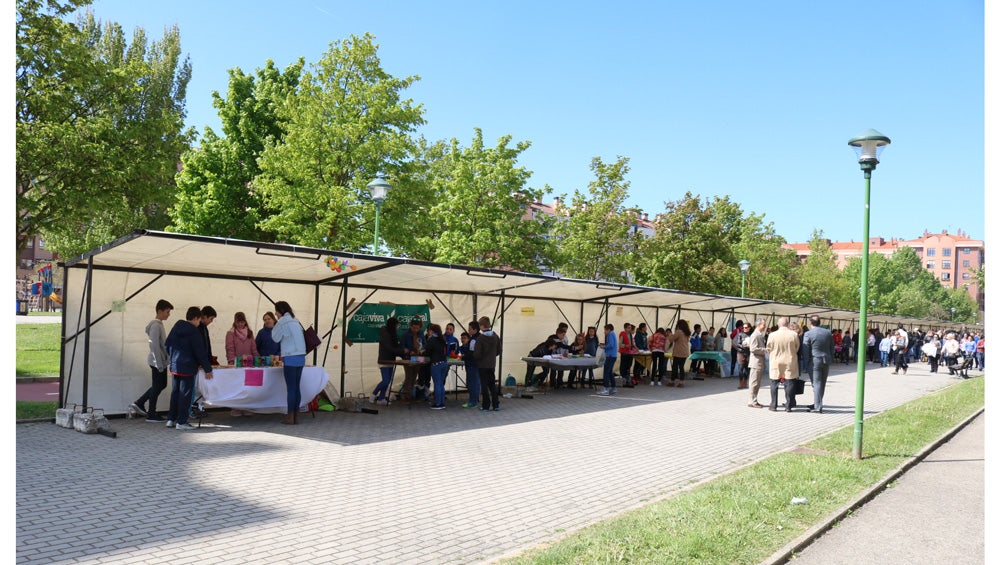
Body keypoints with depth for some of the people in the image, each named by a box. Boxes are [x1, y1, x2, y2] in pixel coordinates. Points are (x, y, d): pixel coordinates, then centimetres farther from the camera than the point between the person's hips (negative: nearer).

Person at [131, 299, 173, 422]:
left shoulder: (159, 324, 13)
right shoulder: (155, 325, -17)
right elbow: (155, 346, -22)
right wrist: (160, 364, -21)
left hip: (161, 361, 10)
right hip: (158, 361, -10)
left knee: (161, 384, 17)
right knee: (157, 387, -1)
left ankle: (139, 403, 21)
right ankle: (151, 415, 8)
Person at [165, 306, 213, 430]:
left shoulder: (176, 328, 8)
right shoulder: (194, 332, -14)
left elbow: (167, 345, 15)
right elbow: (200, 352, -14)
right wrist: (207, 369, -9)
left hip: (175, 366, 8)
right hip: (187, 367, -7)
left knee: (175, 392, 15)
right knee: (185, 394, -2)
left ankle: (171, 419, 19)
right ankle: (181, 422, 0)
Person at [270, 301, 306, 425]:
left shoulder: (283, 321, -6)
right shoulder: (295, 321, 15)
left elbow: (275, 338, 2)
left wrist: (274, 328, 14)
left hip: (290, 358, -7)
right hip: (301, 357, 7)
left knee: (291, 388, -3)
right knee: (297, 387, 9)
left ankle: (290, 417, 0)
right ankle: (296, 416, 12)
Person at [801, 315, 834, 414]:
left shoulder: (808, 334, -10)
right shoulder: (828, 332, 5)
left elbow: (806, 351, -9)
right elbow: (832, 348, 10)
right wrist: (831, 360, 18)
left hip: (815, 361, -5)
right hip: (826, 361, 5)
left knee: (817, 383, -2)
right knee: (822, 383, 13)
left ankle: (818, 406, -4)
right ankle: (816, 404, 24)